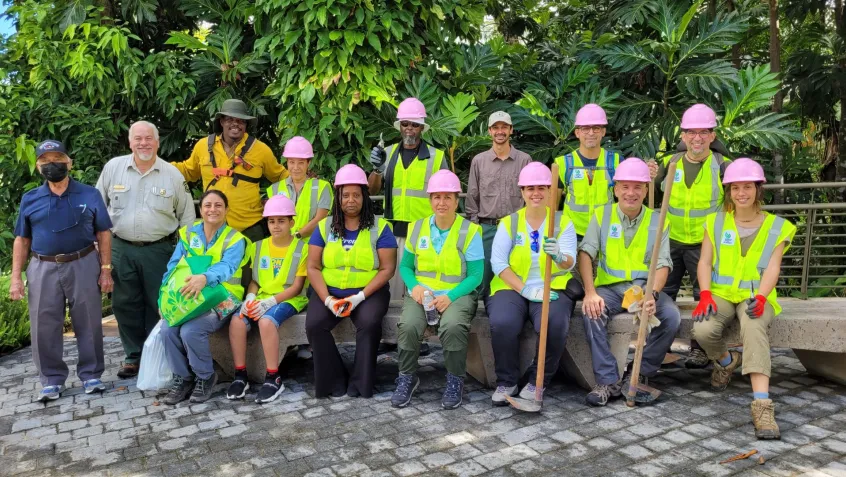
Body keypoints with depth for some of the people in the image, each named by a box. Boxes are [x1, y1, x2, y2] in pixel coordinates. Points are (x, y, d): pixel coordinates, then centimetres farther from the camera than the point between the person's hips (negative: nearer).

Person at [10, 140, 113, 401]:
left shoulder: (90, 195, 1)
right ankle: (52, 380, 19)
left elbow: (103, 234, 2)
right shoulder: (30, 199, 6)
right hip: (43, 269, 2)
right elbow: (22, 240, 9)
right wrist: (16, 277, 2)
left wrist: (106, 269, -4)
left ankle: (91, 375, 18)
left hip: (83, 266, -1)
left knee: (88, 324, 6)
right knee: (44, 327, 6)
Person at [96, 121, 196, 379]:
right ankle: (133, 356, 22)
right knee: (125, 305, 8)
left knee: (159, 305, 5)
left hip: (158, 249, -1)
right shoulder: (113, 167, 2)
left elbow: (187, 215, 6)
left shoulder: (172, 174, 0)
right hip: (121, 249, 2)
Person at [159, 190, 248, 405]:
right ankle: (181, 378, 2)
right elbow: (173, 266, 7)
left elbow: (226, 267, -25)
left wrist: (204, 278, -46)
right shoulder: (188, 234, 10)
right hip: (187, 298, 5)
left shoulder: (235, 239, -5)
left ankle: (206, 377, -1)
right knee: (167, 329, -21)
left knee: (190, 331, -28)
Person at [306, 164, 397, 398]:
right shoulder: (325, 227, 6)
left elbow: (387, 269, -6)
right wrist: (327, 299, -14)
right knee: (314, 324, -24)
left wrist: (360, 297, -17)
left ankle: (360, 382, -10)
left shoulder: (379, 227, 0)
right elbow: (313, 267, 2)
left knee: (369, 322, -31)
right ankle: (334, 380, -6)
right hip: (329, 291, 2)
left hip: (368, 292, -2)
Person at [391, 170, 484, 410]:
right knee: (408, 326, -28)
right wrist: (414, 286, -8)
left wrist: (450, 297, -19)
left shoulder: (470, 231, -3)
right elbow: (405, 266, 14)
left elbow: (475, 275, -5)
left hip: (457, 294, -2)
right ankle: (407, 378, -3)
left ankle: (455, 380, -8)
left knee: (453, 326, -34)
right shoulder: (417, 228, 8)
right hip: (421, 293, 3)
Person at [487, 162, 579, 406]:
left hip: (552, 290, 0)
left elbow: (570, 262, -10)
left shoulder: (563, 222, 5)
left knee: (554, 324, -31)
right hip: (512, 288, 0)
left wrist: (560, 256, -36)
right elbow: (498, 262, -4)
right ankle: (506, 382, -5)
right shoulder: (508, 223, 6)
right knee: (502, 323, -30)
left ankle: (538, 381, -5)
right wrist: (525, 289, -16)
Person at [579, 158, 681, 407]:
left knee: (672, 317, -25)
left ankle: (641, 375, -4)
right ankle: (609, 380, -20)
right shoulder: (601, 215, 5)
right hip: (610, 286, -1)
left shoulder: (658, 221, 6)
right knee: (591, 312, -30)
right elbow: (586, 253, -7)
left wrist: (652, 294, -25)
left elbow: (662, 264, -4)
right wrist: (590, 292, -23)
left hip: (646, 286, 1)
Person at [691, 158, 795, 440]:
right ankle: (727, 361, 8)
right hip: (721, 293, 2)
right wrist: (705, 295, -14)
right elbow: (705, 262, 4)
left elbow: (773, 268, -3)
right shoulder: (716, 223, 12)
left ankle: (762, 404, -44)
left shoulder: (777, 227, 9)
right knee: (703, 330, -30)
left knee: (753, 326, -37)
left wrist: (760, 297, -23)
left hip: (757, 296, -1)